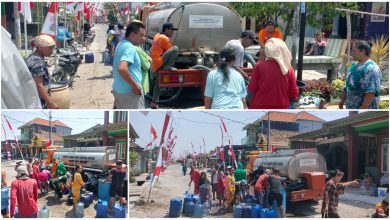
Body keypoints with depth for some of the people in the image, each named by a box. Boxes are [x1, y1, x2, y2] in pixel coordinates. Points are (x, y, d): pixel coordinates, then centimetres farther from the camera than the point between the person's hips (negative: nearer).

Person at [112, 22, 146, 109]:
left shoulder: (121, 45, 12)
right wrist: (135, 86, -26)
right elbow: (122, 68, -35)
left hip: (118, 89, 10)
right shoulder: (130, 48, -19)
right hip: (130, 91, -10)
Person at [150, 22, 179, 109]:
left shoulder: (157, 35, 18)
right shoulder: (165, 38, -9)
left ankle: (154, 103, 17)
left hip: (154, 64, 9)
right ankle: (168, 67, -17)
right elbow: (170, 51, -1)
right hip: (159, 62, -9)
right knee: (175, 48, -19)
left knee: (157, 83, 16)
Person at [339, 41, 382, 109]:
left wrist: (362, 109, -28)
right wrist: (343, 99, 20)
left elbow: (371, 92, -26)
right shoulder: (355, 65, 10)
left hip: (365, 111, -9)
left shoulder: (371, 69, -21)